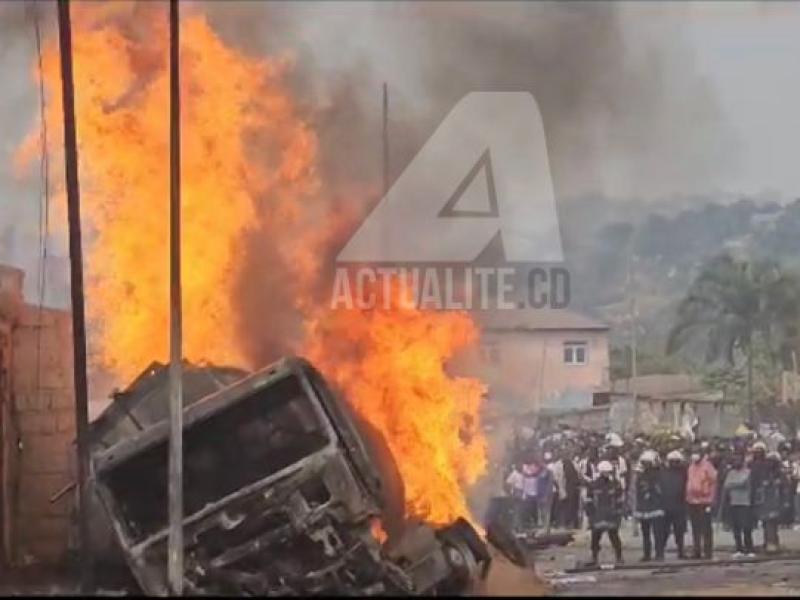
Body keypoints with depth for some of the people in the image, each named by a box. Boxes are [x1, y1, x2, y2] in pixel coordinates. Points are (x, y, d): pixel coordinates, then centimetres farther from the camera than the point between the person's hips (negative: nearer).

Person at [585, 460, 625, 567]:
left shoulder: (615, 484, 0)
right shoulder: (593, 485, 2)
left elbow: (619, 501, 5)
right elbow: (589, 502, 6)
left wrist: (618, 515, 2)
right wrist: (589, 516, 3)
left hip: (611, 517, -2)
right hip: (597, 517, 2)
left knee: (614, 537, -2)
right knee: (595, 537, 5)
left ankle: (619, 558, 5)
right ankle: (594, 558, 15)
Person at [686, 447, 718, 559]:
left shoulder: (707, 467, -7)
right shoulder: (691, 467, 13)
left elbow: (713, 483, -8)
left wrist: (710, 500, -12)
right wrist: (688, 497, 12)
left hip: (704, 501, -6)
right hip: (692, 502, 6)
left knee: (706, 529, -4)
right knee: (695, 529, 9)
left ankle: (707, 551, -2)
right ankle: (696, 551, 14)